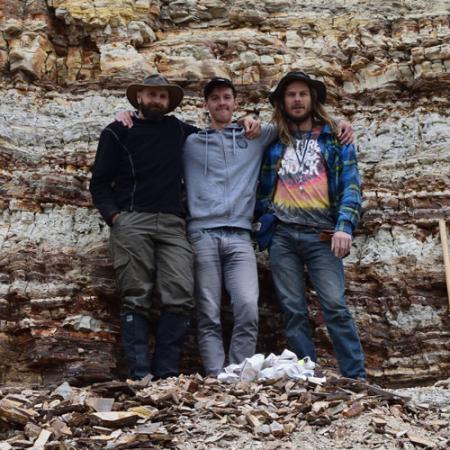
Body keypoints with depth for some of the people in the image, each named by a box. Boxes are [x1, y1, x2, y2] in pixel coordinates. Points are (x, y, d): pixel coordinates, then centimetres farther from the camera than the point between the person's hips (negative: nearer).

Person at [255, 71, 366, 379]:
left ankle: (356, 377, -6)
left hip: (321, 234, -2)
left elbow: (351, 186, 2)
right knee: (293, 311, 1)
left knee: (335, 306, -12)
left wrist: (344, 227, -11)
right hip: (281, 235, 2)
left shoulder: (335, 139, 10)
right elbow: (262, 188, 20)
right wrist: (263, 221, 6)